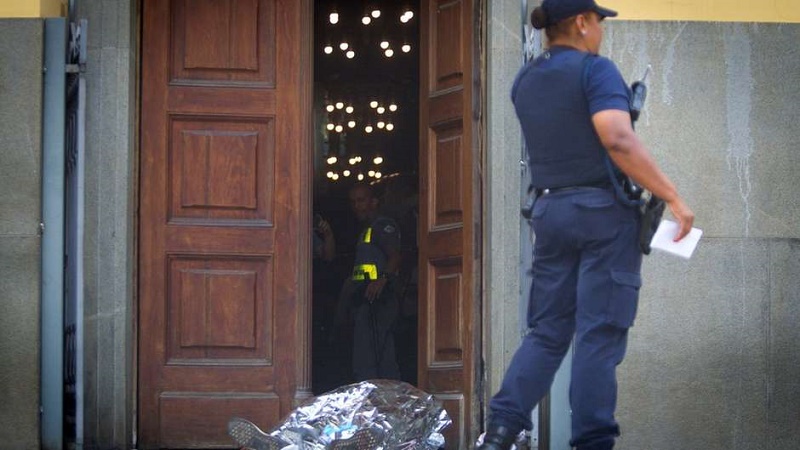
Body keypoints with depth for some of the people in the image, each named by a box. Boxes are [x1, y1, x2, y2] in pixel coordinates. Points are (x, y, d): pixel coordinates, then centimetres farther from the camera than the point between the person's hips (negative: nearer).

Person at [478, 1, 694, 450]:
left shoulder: (524, 81, 12)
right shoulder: (596, 70, -10)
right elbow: (618, 140, -22)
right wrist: (674, 197, -19)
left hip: (551, 211, 6)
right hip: (604, 211, -6)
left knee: (547, 332, 10)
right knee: (599, 333, -4)